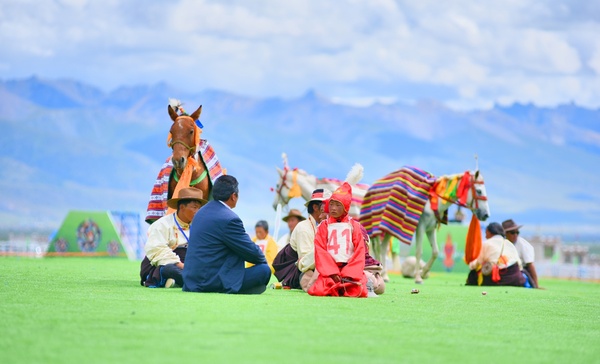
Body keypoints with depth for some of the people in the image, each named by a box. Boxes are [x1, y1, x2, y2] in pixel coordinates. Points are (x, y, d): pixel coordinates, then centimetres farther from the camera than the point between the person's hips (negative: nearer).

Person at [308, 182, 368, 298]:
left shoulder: (354, 225, 10)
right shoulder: (324, 226, 9)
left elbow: (359, 252, 3)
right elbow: (320, 251, 0)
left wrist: (348, 274, -10)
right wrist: (333, 273, -13)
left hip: (351, 269, 1)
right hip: (329, 269, 0)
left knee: (357, 291, -24)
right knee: (318, 290, -26)